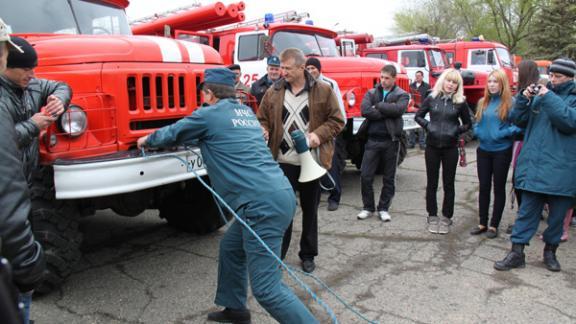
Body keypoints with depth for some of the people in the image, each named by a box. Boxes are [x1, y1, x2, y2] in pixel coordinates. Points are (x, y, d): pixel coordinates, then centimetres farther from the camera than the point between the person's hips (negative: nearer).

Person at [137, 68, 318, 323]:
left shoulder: (209, 115, 0)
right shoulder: (245, 111, 22)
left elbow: (172, 133, 16)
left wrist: (147, 140, 36)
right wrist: (180, 141, 48)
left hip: (263, 204, -9)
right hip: (279, 195, 9)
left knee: (266, 288, -6)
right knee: (230, 248, 26)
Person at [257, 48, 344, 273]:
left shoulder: (323, 90, -1)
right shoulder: (274, 92, 4)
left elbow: (337, 120, 1)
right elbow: (263, 119, 12)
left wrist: (319, 134, -16)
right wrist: (263, 131, -10)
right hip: (283, 161, 1)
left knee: (310, 209, 13)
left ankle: (308, 254, 28)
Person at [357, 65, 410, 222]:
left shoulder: (402, 95, 3)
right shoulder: (371, 93, 8)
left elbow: (397, 109, -19)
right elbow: (364, 110, -11)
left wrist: (377, 105, -10)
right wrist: (386, 112, -14)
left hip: (391, 141, -1)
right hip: (373, 140, 2)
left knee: (389, 178, 7)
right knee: (365, 176, 1)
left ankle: (383, 208, 21)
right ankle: (368, 207, 17)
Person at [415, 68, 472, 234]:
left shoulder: (460, 102, 0)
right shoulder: (431, 98, 1)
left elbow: (468, 123, 10)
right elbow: (418, 116, 10)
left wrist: (457, 130, -8)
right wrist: (427, 126, -6)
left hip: (450, 147, 0)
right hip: (432, 146, 1)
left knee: (448, 184, 6)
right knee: (431, 183, 7)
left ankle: (446, 218, 18)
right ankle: (432, 216, 19)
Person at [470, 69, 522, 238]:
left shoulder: (510, 103, -9)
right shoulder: (482, 102, 7)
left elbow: (519, 126, -11)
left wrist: (504, 133, -22)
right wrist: (478, 131, -2)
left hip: (501, 151, -5)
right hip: (483, 150, 5)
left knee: (499, 188, 7)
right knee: (483, 187, 10)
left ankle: (494, 225, 17)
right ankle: (482, 223, 21)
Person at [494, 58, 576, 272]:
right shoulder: (540, 95, 10)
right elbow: (518, 119, 10)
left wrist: (549, 98, -16)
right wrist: (524, 99, -5)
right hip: (534, 166, 2)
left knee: (557, 214, 11)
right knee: (527, 210, 4)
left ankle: (550, 251, 30)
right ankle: (517, 253, 10)